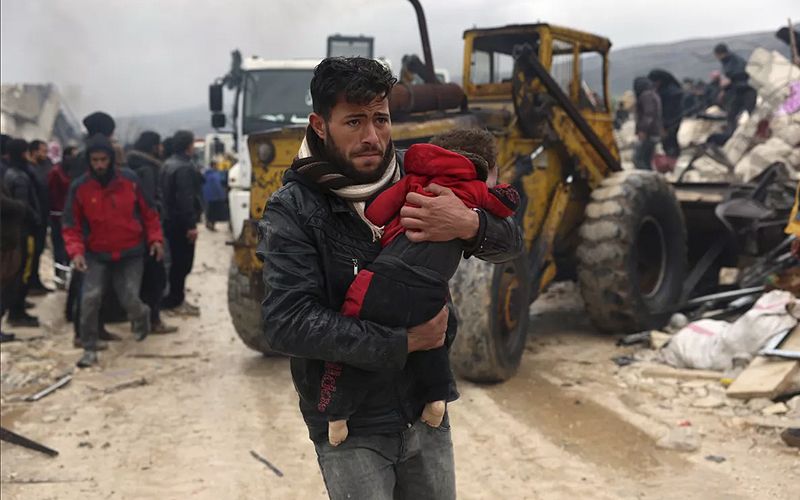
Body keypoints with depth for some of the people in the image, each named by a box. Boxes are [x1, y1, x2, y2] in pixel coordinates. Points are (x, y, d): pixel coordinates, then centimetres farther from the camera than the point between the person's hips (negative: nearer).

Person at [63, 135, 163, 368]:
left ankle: (141, 315, 33)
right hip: (96, 254, 1)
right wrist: (75, 251, -18)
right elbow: (72, 225, -3)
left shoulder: (130, 179, -8)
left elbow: (148, 212, 3)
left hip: (130, 252, 0)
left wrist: (155, 238, -5)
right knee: (90, 298, -12)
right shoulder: (79, 187, -8)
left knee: (129, 299, -5)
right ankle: (90, 347, 5)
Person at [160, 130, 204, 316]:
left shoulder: (169, 164, 15)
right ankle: (176, 301, 2)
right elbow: (185, 198, -24)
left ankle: (174, 298, 23)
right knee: (183, 262, -3)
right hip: (181, 222, -10)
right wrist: (191, 224, -24)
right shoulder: (185, 167, -18)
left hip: (171, 220, 10)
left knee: (177, 261, 16)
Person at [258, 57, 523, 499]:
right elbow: (288, 323, -22)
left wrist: (469, 224, -25)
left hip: (426, 412, 4)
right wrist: (404, 342, -21)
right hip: (350, 428, -4)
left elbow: (510, 242, -1)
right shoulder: (293, 209, -13)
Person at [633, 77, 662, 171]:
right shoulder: (654, 95, 22)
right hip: (655, 134, 10)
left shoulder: (646, 95, -10)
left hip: (647, 134, -10)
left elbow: (649, 114, -21)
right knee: (647, 160, 12)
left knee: (637, 158, -14)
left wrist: (643, 130, -25)